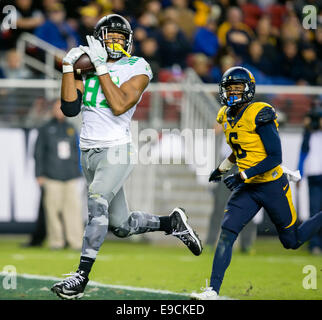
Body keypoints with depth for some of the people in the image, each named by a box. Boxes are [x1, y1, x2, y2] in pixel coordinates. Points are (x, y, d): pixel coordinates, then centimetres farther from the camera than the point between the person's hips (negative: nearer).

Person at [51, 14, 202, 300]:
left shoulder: (137, 68, -3)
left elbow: (119, 105, -17)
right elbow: (70, 108, 1)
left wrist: (102, 67, -17)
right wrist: (69, 67, -5)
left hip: (116, 149, -6)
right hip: (89, 152, 6)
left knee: (97, 204, -26)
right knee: (121, 226, 10)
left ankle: (82, 276, -27)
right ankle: (173, 223, 33)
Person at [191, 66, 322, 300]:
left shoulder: (260, 115, -19)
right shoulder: (227, 116, 6)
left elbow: (275, 157, -21)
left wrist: (242, 176, -25)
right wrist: (222, 169, 25)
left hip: (272, 186, -6)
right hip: (248, 188, 6)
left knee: (292, 242, 7)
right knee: (227, 230, -12)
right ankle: (213, 291, -14)